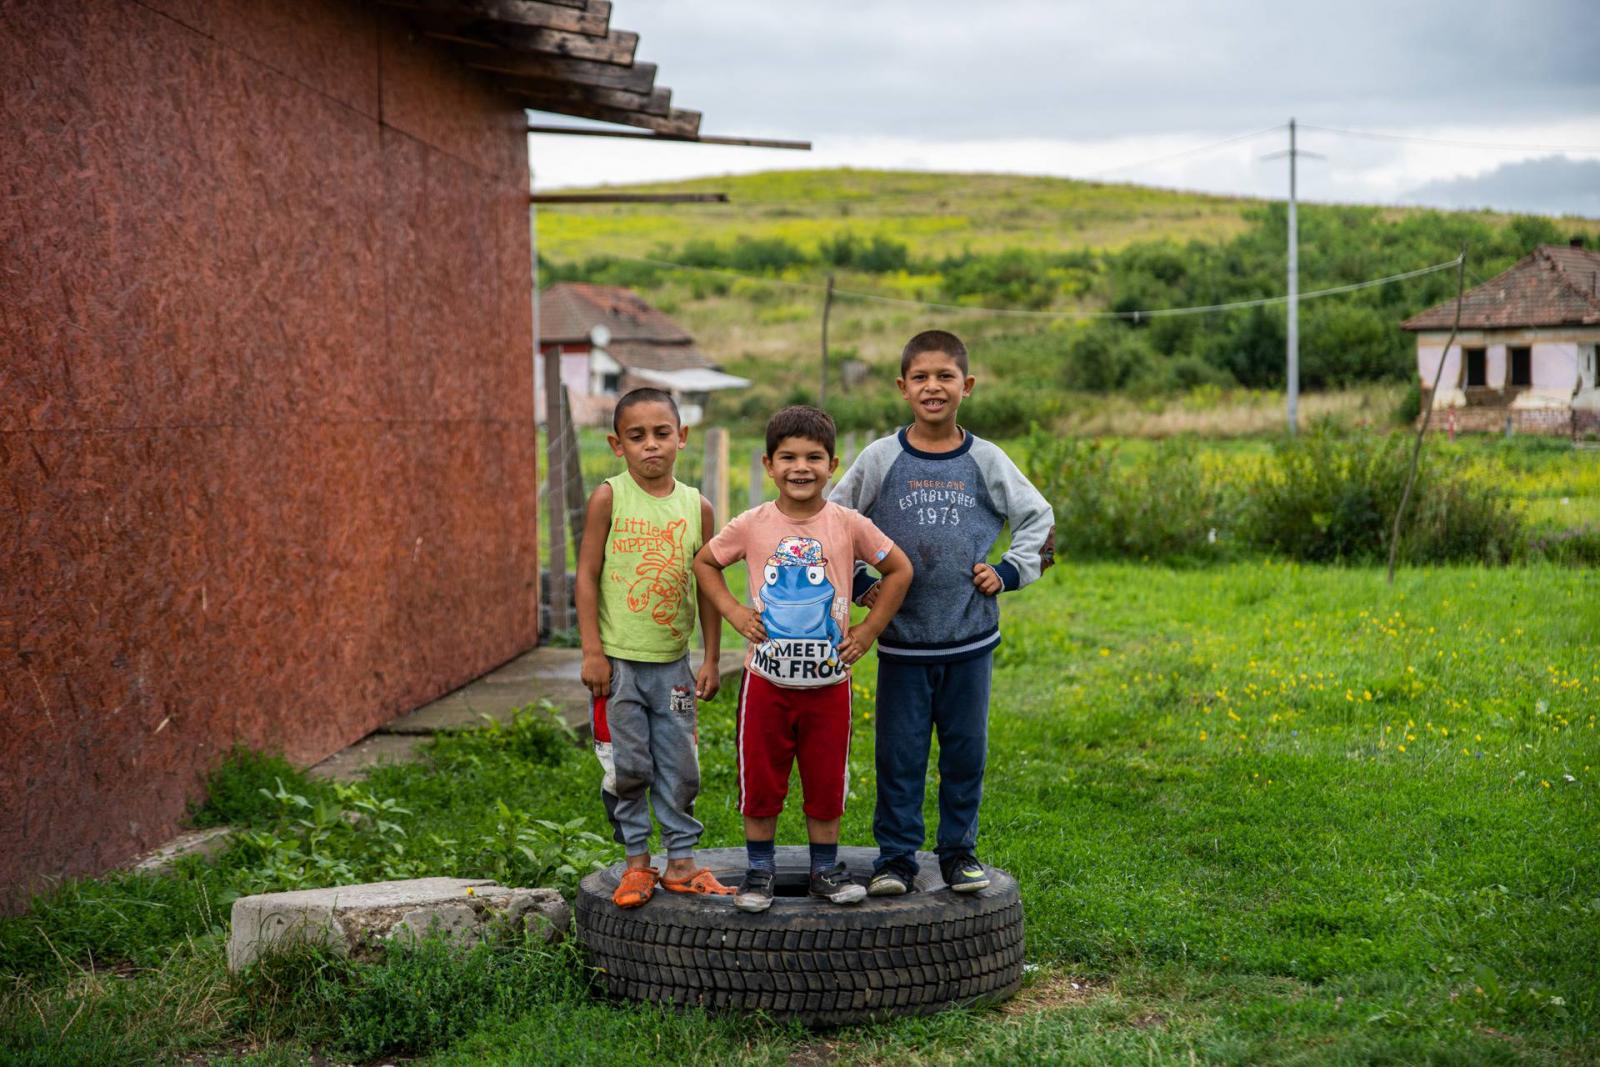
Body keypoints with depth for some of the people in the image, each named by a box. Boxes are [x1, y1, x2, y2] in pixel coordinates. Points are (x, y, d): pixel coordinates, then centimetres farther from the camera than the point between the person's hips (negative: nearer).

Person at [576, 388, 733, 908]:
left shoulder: (697, 506, 3)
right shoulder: (608, 498, -5)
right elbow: (587, 575, -5)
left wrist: (712, 659, 7)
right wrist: (593, 652, -10)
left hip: (673, 661, 2)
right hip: (618, 661, -2)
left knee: (680, 768, 6)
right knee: (627, 768, 3)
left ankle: (681, 862, 18)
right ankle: (637, 861, 18)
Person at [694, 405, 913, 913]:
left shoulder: (848, 525, -6)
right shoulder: (752, 525, -5)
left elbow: (899, 570, 5)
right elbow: (704, 563, 11)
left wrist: (868, 630, 0)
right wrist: (734, 612, -1)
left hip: (828, 680, 0)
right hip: (766, 680, 0)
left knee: (826, 781, 9)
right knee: (760, 780, 7)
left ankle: (825, 869, 23)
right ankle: (759, 871, 21)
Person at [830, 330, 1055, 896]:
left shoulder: (986, 460, 2)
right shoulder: (880, 459, -1)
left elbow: (1038, 519, 12)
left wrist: (1009, 572, 2)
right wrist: (858, 583, 1)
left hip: (970, 637, 1)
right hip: (902, 639, -1)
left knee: (966, 749, 8)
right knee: (899, 753, 3)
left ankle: (959, 850, 21)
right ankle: (896, 856, 13)